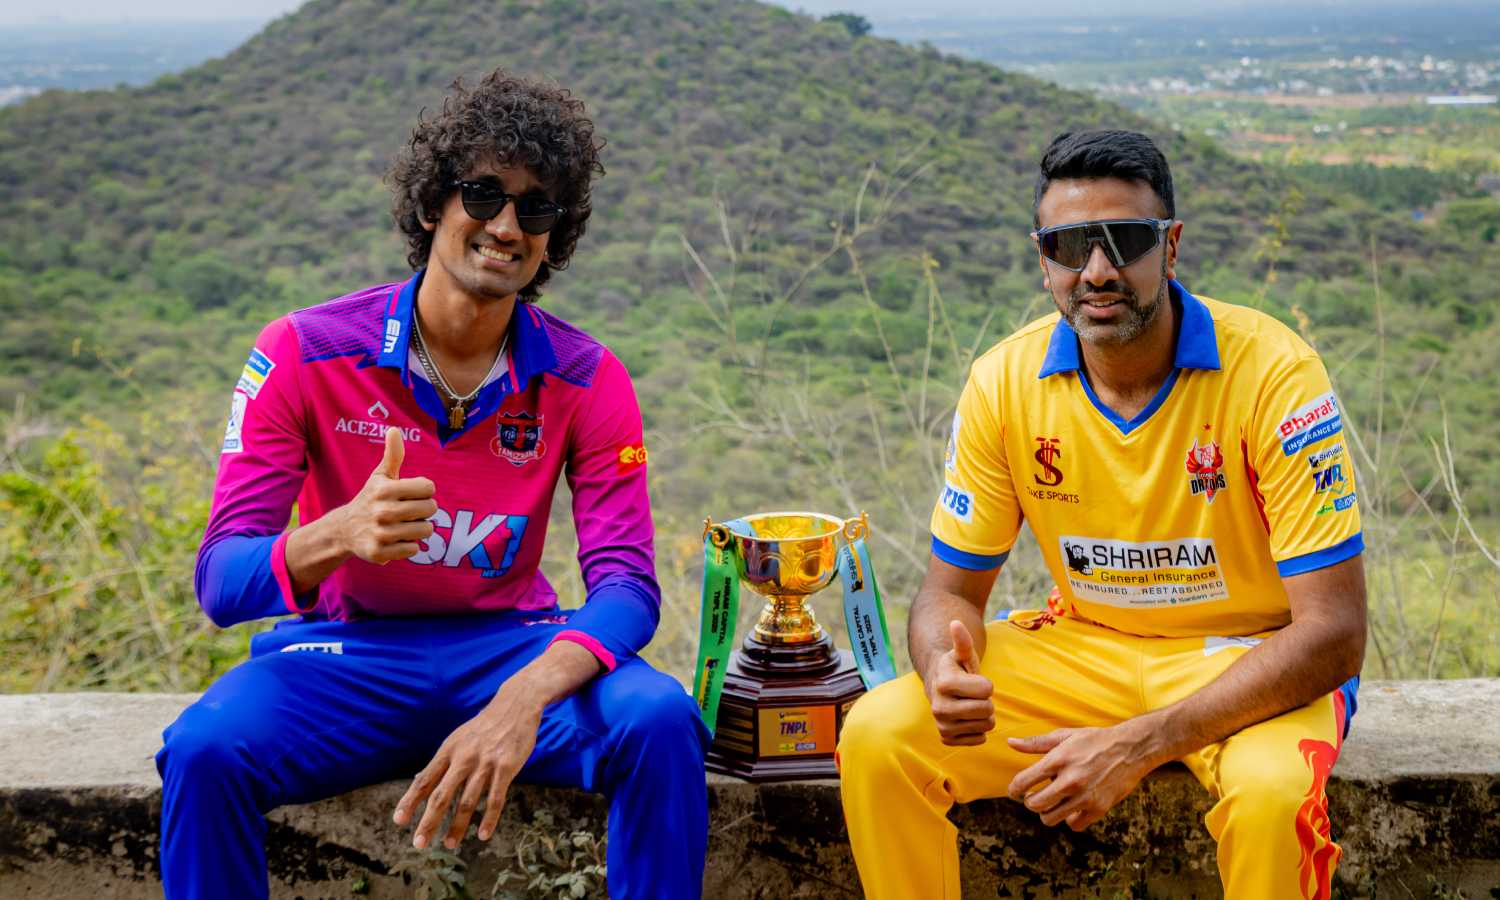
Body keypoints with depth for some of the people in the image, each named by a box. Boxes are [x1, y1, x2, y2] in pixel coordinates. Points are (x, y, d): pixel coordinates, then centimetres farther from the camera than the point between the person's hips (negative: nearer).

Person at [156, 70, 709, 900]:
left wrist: (523, 702, -34)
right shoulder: (304, 353, -11)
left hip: (512, 649, 1)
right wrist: (339, 535, -39)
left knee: (660, 725, -28)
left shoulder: (584, 380, -6)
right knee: (203, 749, -31)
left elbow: (626, 582, -13)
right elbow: (220, 579, -15)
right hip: (346, 653, -1)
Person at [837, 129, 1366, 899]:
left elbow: (1333, 632, -22)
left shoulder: (1271, 372, -21)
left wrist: (1141, 744, -31)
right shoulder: (1005, 382, -9)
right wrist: (947, 673, -26)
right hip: (1084, 647, 4)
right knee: (876, 736, -17)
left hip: (1253, 660, -3)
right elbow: (952, 587, 0)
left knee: (1269, 793, -37)